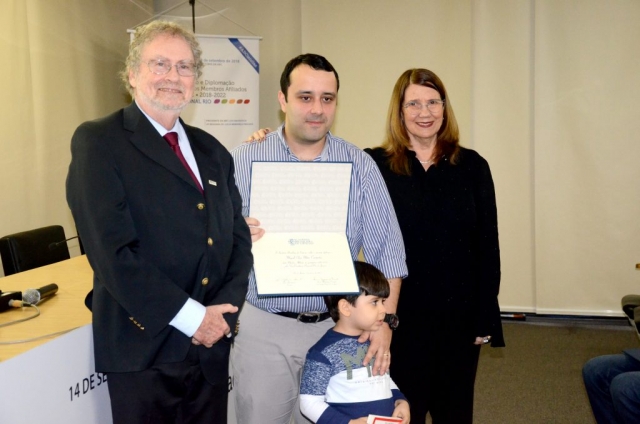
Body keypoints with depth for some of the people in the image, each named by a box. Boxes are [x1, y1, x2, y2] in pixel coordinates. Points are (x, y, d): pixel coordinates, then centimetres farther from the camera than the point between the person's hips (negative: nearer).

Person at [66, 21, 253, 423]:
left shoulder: (212, 150, 11)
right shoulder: (98, 142, -7)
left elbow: (238, 236, 10)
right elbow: (113, 251, -17)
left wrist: (224, 309, -6)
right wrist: (191, 317, -16)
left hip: (211, 345, 6)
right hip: (143, 349, -5)